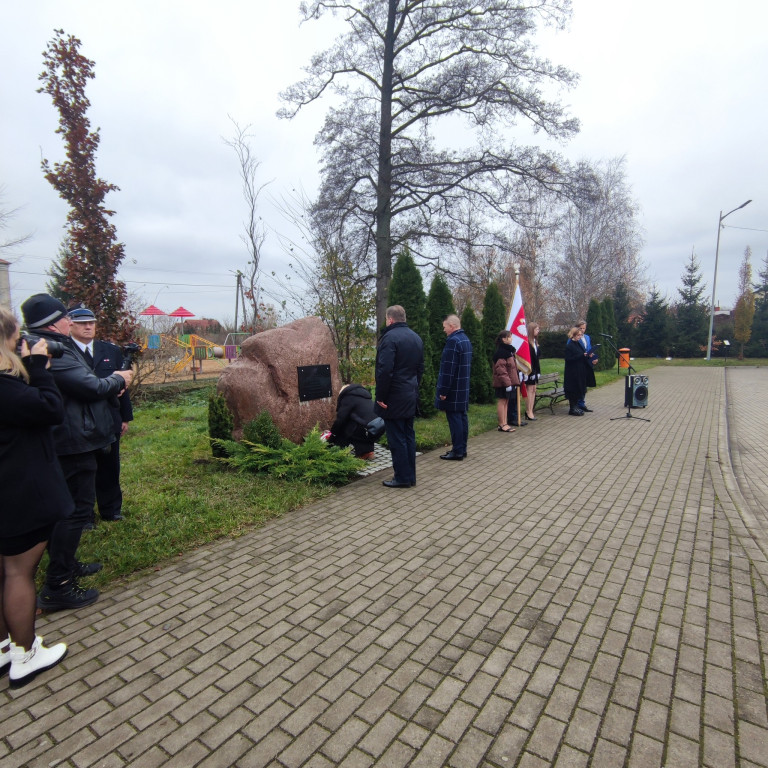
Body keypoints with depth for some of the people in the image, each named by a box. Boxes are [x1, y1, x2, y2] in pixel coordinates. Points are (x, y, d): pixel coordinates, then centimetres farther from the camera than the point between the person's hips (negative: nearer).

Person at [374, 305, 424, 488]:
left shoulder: (390, 337, -15)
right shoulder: (416, 337, 11)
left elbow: (385, 370, -22)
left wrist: (380, 396, -15)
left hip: (394, 398, -8)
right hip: (411, 396, 8)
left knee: (396, 438, 0)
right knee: (408, 436, 13)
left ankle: (402, 478, 6)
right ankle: (410, 476, 20)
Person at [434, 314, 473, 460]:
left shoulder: (453, 341, -17)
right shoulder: (465, 339, 14)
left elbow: (448, 369, -22)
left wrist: (443, 391, -18)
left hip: (453, 389, -10)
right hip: (463, 388, 10)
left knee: (454, 418, -4)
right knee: (462, 417, 12)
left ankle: (457, 451, 1)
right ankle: (462, 449, 21)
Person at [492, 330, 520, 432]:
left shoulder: (509, 350, 15)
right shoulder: (501, 353, -17)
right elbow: (500, 369, -22)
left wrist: (514, 381, 18)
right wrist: (507, 383, -23)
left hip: (509, 382, 10)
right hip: (502, 383, -10)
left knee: (506, 402, 12)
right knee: (502, 402, -3)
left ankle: (505, 423, 18)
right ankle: (502, 425, 4)